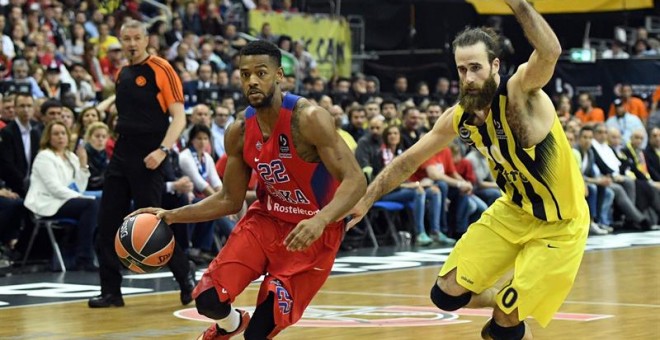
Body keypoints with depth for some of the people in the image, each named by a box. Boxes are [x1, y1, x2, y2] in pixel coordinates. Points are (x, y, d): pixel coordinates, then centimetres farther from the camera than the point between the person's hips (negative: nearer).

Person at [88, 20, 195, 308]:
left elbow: (179, 116, -12)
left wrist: (162, 150, -23)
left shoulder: (161, 70, -8)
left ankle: (187, 279, 11)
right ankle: (111, 291, 11)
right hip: (121, 155, 7)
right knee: (107, 224, 4)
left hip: (148, 159, -7)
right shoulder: (122, 75, 13)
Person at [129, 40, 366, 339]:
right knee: (209, 299, -8)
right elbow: (230, 200, 7)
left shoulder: (308, 119, -23)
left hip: (312, 231, -5)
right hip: (265, 218, 5)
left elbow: (355, 181, -28)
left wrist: (320, 220, -46)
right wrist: (172, 216, -4)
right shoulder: (239, 132, -4)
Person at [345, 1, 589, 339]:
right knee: (447, 295, 4)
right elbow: (409, 159, 10)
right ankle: (506, 304, 30)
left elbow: (550, 52, -47)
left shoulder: (520, 91, -24)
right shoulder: (459, 117, -5)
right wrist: (365, 199, 10)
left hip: (560, 224, -6)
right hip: (512, 210, 6)